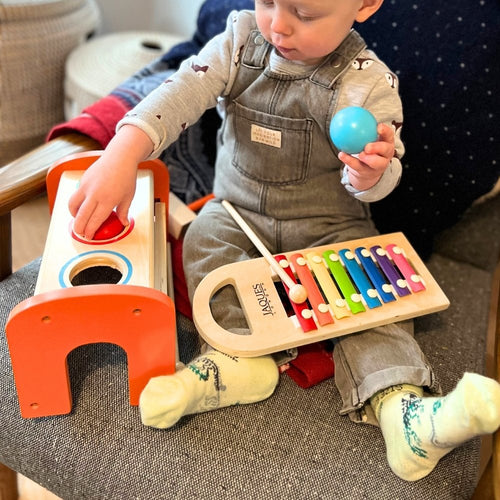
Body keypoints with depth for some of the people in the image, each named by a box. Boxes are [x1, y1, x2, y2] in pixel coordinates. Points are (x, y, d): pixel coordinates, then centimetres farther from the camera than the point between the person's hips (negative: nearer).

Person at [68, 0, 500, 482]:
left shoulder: (369, 82, -15)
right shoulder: (240, 42, -8)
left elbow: (368, 185, -12)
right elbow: (181, 94, -23)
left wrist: (370, 174, -39)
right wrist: (123, 154, -40)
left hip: (331, 226, -2)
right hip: (238, 212, 3)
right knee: (205, 239, -23)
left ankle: (400, 407, -30)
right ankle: (239, 357, -28)